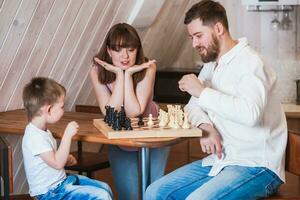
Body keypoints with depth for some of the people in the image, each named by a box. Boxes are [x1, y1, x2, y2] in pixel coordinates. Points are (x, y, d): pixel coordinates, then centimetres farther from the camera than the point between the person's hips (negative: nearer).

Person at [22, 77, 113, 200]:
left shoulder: (42, 130, 8)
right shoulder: (35, 137, -25)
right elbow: (57, 163, -27)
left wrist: (66, 158, 6)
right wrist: (68, 135, -27)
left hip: (60, 181, 10)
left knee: (105, 188, 11)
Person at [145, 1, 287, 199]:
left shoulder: (250, 63, -16)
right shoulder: (211, 65, 13)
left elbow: (251, 113, -33)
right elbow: (193, 106, 16)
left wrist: (202, 91, -23)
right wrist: (205, 127, -7)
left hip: (257, 166, -9)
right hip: (220, 160, 9)